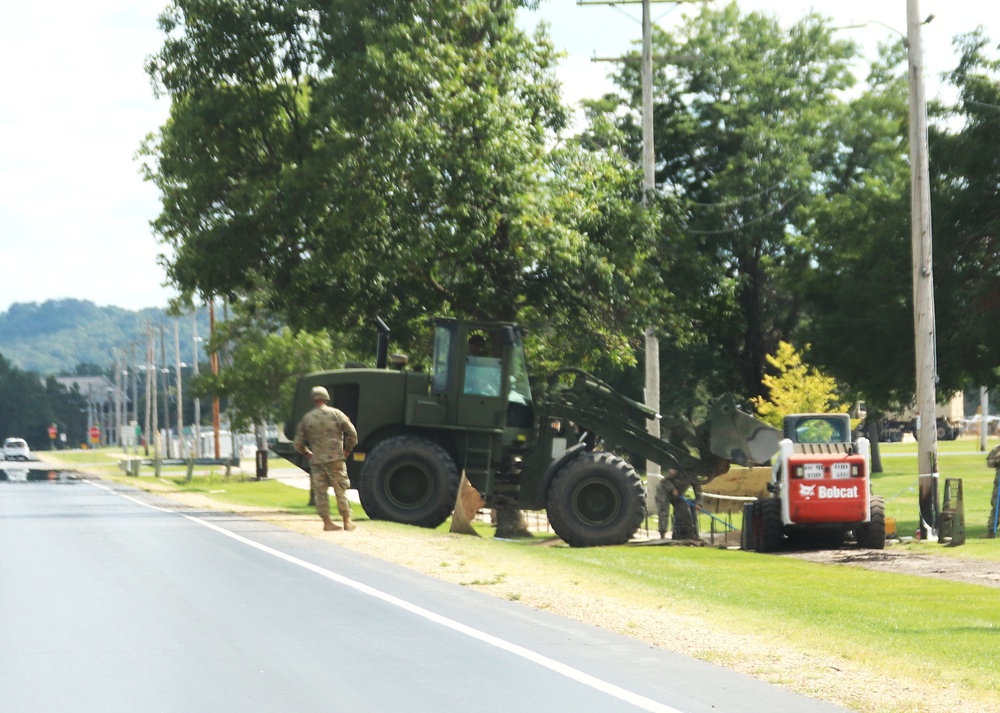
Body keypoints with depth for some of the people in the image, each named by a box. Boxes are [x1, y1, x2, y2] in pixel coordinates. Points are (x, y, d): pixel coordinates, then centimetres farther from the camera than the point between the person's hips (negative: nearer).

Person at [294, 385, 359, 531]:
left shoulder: (306, 418, 3)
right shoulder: (336, 414, -1)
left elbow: (298, 444, 5)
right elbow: (352, 433, -3)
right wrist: (348, 450, 10)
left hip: (316, 461, 1)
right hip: (335, 459, -1)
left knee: (320, 492, 6)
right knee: (341, 491, 5)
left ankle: (327, 522, 4)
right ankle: (347, 521, 8)